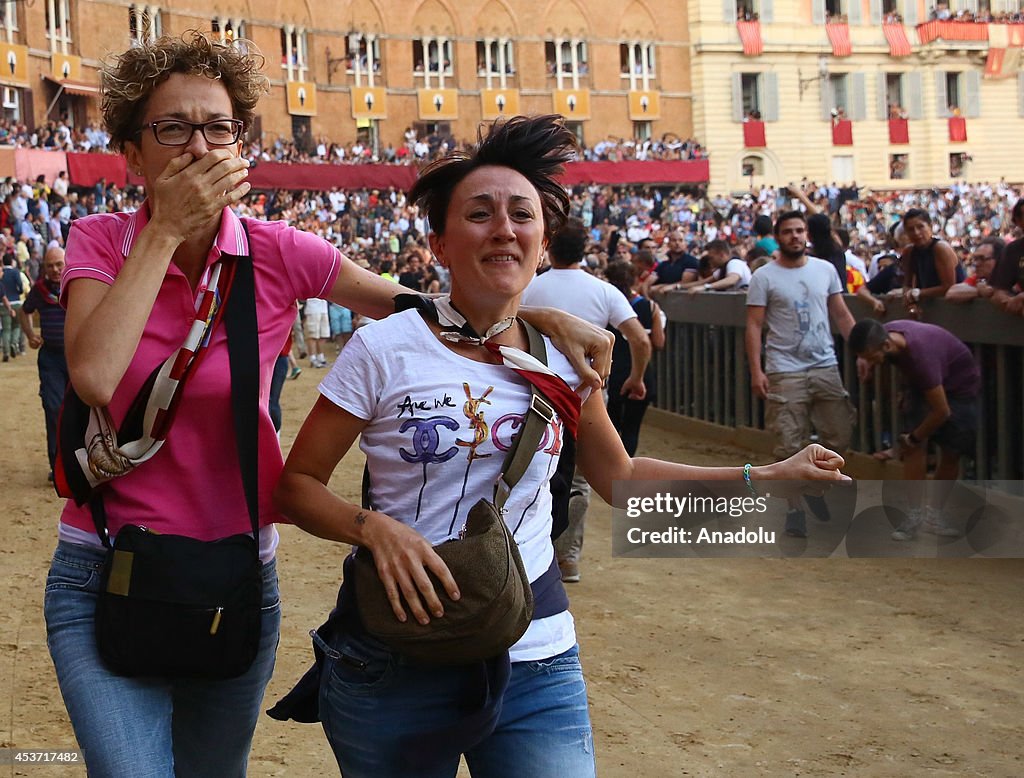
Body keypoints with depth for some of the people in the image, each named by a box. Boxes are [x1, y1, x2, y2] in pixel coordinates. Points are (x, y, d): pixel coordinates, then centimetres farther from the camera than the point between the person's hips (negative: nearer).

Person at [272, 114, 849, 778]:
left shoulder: (563, 356, 2)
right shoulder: (384, 350, -9)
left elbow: (617, 476, 16)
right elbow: (297, 484, -3)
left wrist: (767, 476, 13)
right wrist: (375, 528, -22)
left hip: (536, 667, 3)